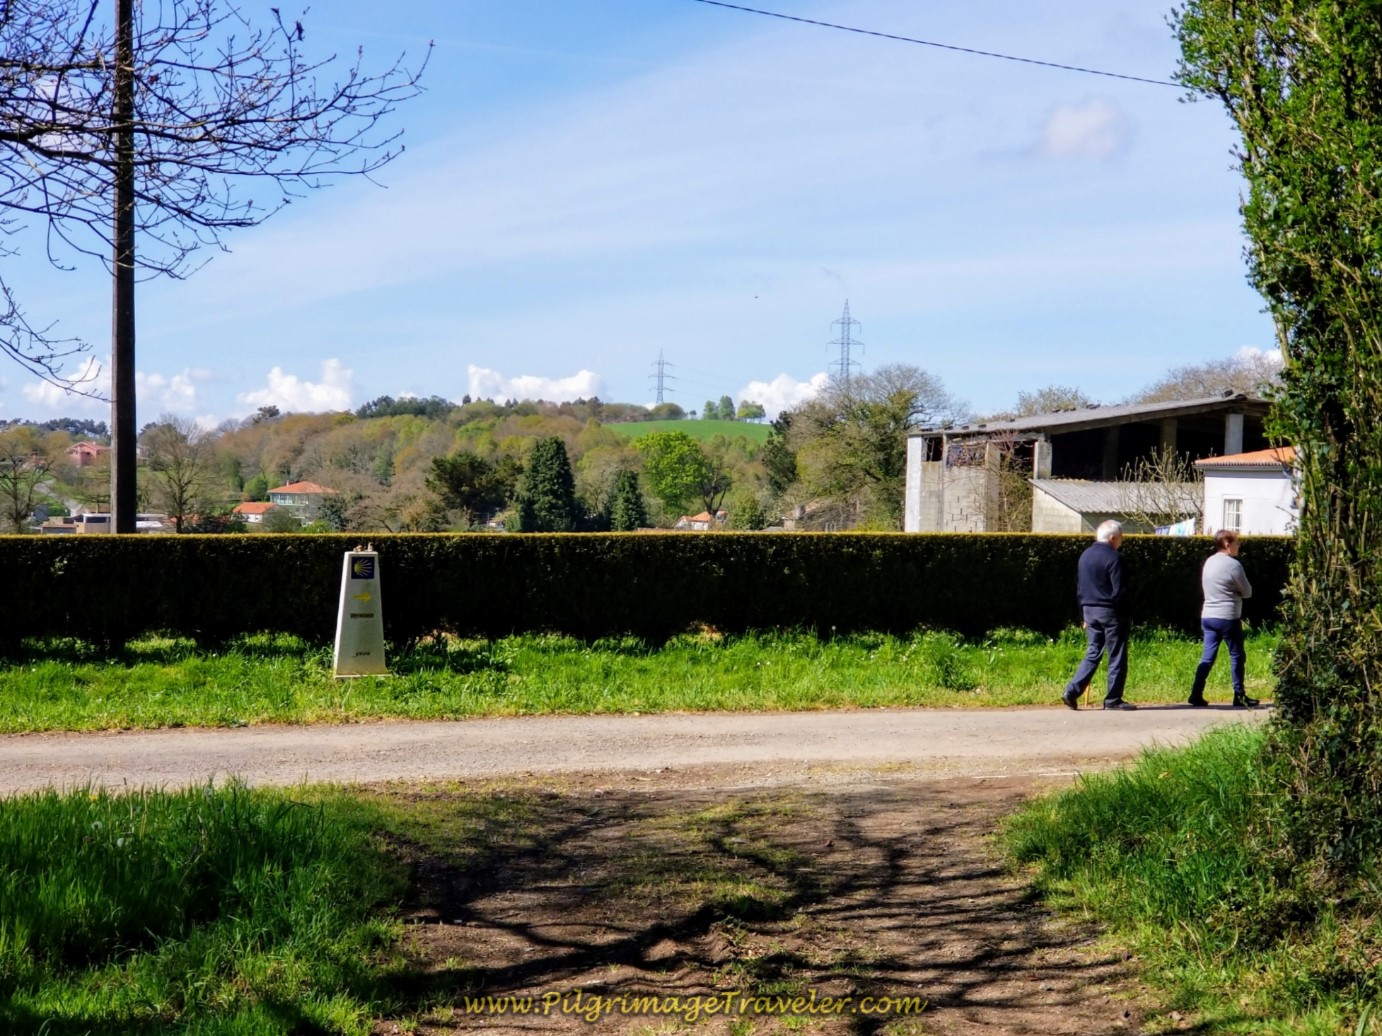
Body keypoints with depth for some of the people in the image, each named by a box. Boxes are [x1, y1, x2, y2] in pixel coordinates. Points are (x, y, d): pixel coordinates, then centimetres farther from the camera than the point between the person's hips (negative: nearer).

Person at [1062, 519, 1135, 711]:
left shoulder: (1085, 556, 10)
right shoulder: (1114, 558, -14)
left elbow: (1079, 587, 14)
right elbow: (1119, 590, -16)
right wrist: (1123, 613, -2)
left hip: (1090, 610, 7)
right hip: (1110, 612, -7)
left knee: (1093, 654, 11)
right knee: (1117, 657, 4)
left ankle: (1072, 691, 0)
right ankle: (1113, 699, 7)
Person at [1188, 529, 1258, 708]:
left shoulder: (1209, 562, 10)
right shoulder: (1233, 564, -12)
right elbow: (1247, 592, -4)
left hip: (1207, 616, 7)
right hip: (1228, 617, -7)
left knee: (1207, 656, 6)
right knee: (1237, 656, 6)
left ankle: (1196, 694, -1)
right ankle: (1239, 696, 12)